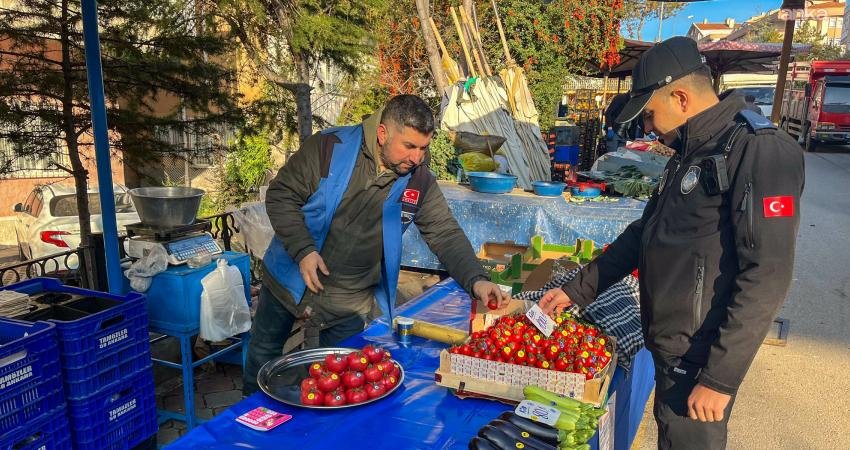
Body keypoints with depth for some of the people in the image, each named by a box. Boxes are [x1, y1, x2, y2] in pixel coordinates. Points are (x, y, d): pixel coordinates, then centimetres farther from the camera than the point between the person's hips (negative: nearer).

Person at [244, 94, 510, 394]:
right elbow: (280, 196, -13)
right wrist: (303, 250, -24)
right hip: (292, 277, 0)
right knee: (264, 348, 19)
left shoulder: (419, 180, -10)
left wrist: (476, 280, -26)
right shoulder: (329, 147, -19)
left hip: (352, 299, 1)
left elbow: (446, 234, -11)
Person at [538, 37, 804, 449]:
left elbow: (767, 276, -23)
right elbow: (643, 233, 18)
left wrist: (720, 377, -22)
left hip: (699, 359, -8)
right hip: (669, 347, 8)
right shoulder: (689, 154, 12)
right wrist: (577, 290, 16)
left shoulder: (759, 150, -18)